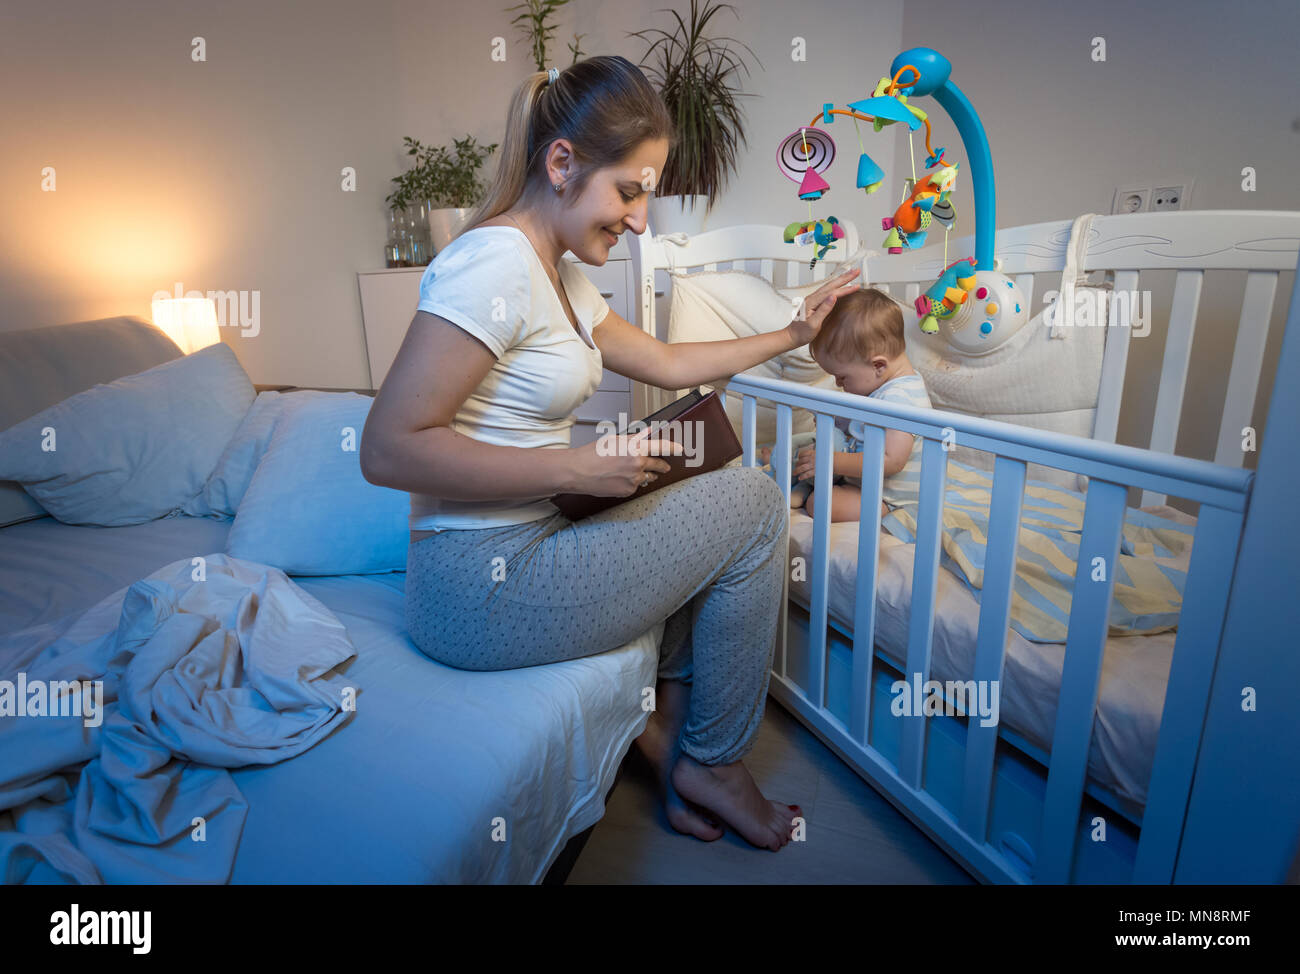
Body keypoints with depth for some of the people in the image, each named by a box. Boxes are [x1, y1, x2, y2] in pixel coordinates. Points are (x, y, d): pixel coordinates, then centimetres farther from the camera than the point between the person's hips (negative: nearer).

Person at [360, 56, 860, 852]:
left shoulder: (561, 277, 13)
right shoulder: (495, 262, -18)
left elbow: (667, 363, 21)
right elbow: (389, 449, -24)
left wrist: (793, 335, 24)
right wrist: (579, 469, -22)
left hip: (525, 549, 10)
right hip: (481, 588, -10)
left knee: (700, 518, 20)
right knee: (754, 503, -4)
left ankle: (667, 728, 17)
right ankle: (711, 764, 12)